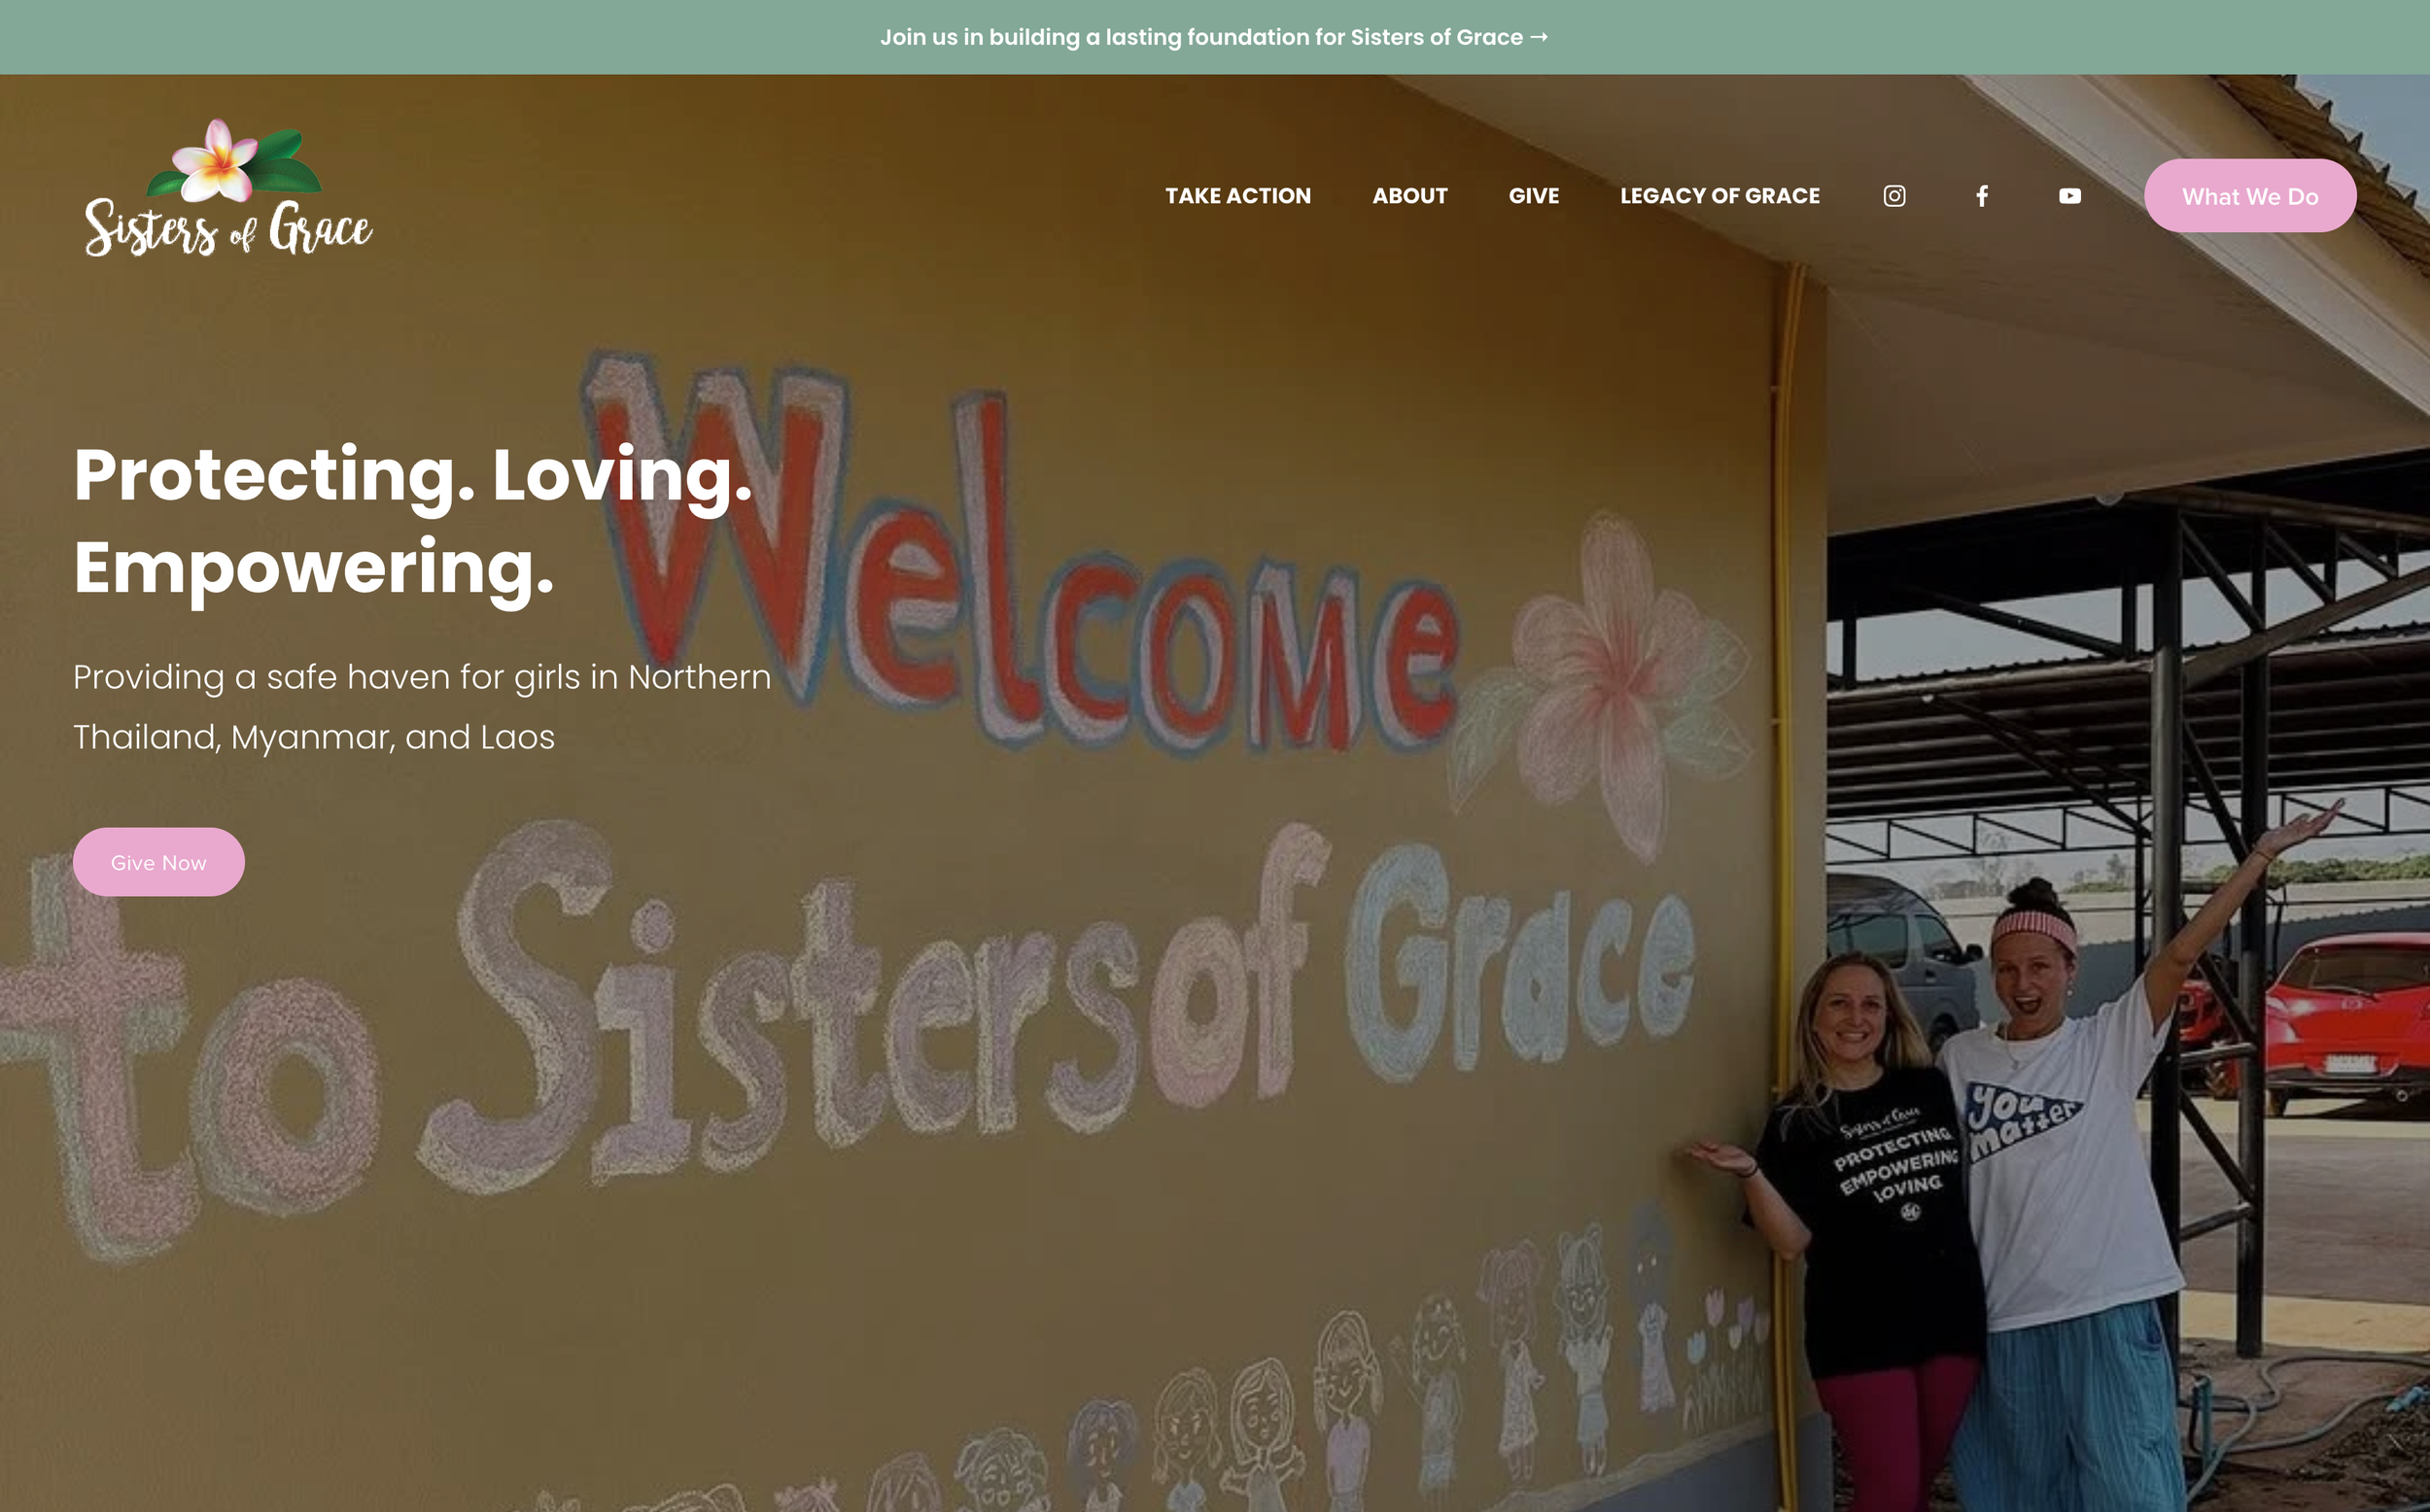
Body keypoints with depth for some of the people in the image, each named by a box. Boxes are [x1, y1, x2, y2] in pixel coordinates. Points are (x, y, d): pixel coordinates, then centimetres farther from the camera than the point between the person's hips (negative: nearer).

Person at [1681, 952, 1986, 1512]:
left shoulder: (1928, 1090, 5)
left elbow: (1970, 1179, 19)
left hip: (1950, 1315, 4)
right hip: (1860, 1333, -4)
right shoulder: (1796, 1122, -3)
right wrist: (1751, 1173, -24)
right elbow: (1791, 1240, -9)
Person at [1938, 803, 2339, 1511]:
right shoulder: (1960, 1059, 2)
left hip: (2108, 1308, -2)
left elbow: (2180, 954, -10)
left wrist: (2263, 854, -17)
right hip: (2004, 1315, 2)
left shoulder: (2109, 1042, -2)